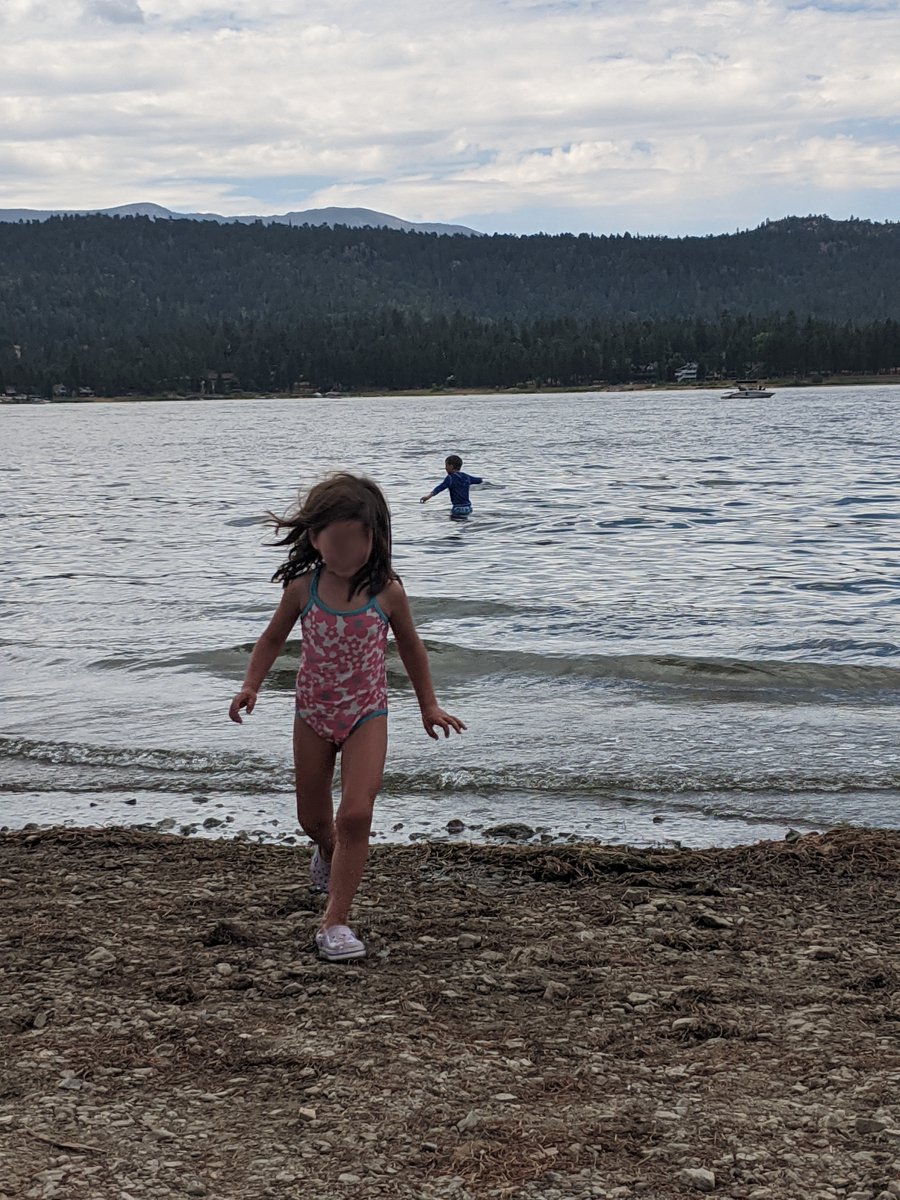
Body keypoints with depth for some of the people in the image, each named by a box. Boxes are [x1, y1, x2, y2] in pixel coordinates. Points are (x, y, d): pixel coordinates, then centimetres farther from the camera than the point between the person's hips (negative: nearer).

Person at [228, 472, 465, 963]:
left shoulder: (386, 592, -11)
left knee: (355, 815, -17)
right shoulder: (303, 587, -8)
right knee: (313, 818, 14)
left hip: (366, 714, -2)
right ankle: (329, 852, 52)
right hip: (313, 713, 2)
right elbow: (272, 638, 6)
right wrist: (251, 685, -9)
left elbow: (410, 646, 6)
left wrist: (428, 704, 10)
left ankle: (335, 921, -11)